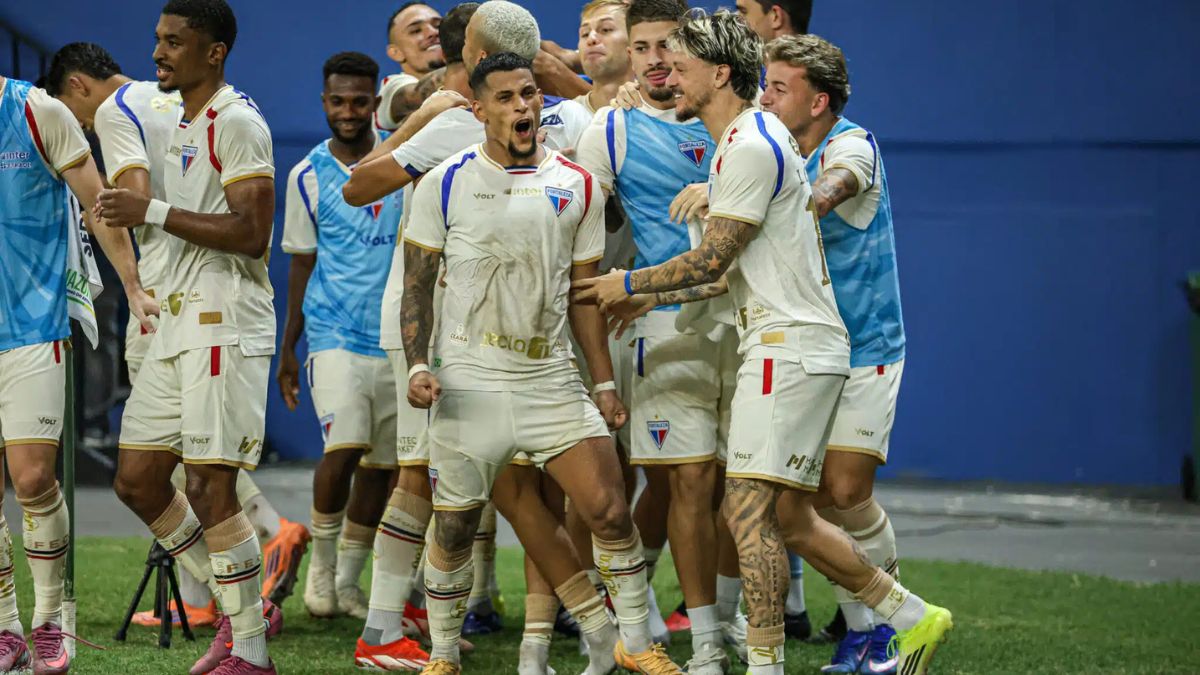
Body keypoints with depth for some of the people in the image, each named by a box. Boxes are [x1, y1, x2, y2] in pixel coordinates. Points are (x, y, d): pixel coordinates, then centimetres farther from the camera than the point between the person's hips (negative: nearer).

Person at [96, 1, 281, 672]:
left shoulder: (236, 121, -12)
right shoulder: (186, 125, 18)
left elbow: (251, 233, -20)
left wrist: (154, 212, -19)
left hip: (224, 329, -10)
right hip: (181, 325, 10)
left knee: (210, 490, -8)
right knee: (138, 478, 9)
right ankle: (242, 609, 20)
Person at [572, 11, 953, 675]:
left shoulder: (751, 146, -14)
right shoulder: (749, 140, 19)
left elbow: (712, 260, -13)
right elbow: (733, 271, 22)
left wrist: (629, 284, 0)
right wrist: (653, 297, 21)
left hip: (789, 348, -10)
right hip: (787, 348, 10)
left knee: (748, 512, -12)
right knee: (791, 520, 12)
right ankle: (912, 616, 18)